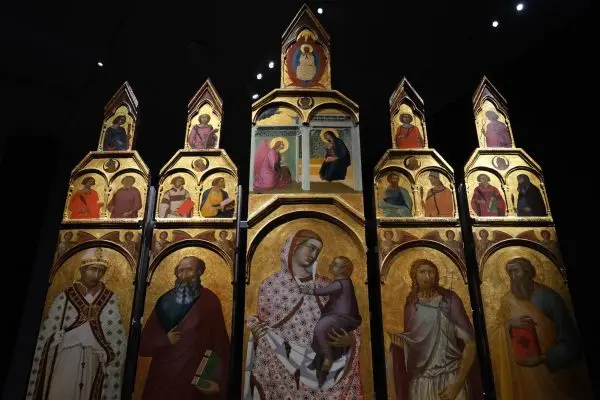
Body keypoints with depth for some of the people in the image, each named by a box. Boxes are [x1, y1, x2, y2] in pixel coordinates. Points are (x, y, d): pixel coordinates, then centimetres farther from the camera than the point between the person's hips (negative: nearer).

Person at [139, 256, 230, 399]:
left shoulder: (209, 301, -6)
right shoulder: (165, 301, 4)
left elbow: (221, 345, -8)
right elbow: (144, 341, 7)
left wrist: (218, 381, -15)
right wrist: (165, 340, -11)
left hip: (193, 381, -3)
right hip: (160, 378, 3)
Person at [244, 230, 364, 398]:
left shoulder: (325, 287, 4)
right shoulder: (270, 285, -2)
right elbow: (260, 326, 6)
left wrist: (349, 340, -16)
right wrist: (255, 328, -15)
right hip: (281, 372, -1)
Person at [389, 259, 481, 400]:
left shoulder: (449, 300, -9)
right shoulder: (411, 304, 1)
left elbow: (470, 344, -9)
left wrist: (458, 384, -12)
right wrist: (400, 342, -9)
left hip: (451, 378, -3)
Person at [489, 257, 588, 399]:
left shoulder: (548, 296, -12)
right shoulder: (507, 301, -2)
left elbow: (570, 338, -10)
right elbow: (495, 336, -1)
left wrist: (543, 358, -18)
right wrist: (509, 324, -20)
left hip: (553, 369, -2)